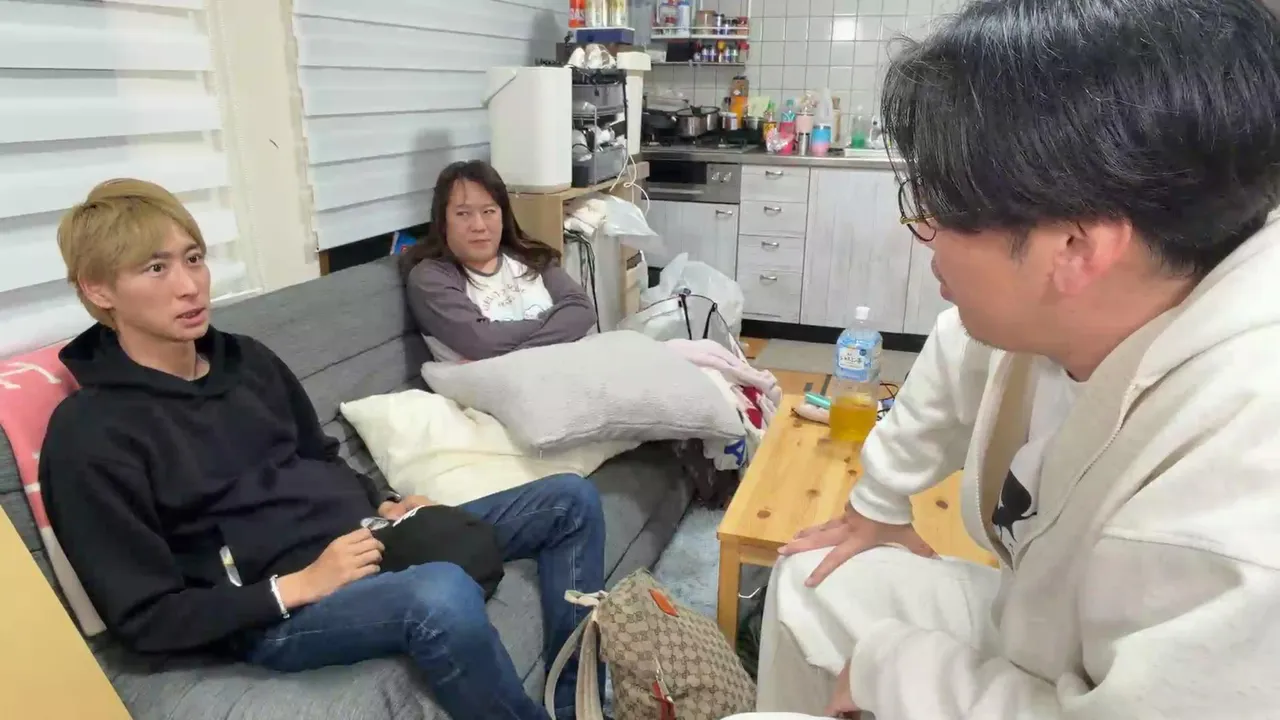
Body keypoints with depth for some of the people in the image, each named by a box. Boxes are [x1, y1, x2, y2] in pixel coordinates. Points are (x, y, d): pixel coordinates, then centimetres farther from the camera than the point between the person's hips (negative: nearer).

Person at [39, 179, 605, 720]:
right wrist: (297, 587, -20)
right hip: (274, 615, -7)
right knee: (443, 596, -41)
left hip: (361, 541, 8)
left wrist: (385, 504, 2)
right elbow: (146, 618, -11)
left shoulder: (247, 359, 9)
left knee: (570, 501, 4)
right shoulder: (90, 433, -11)